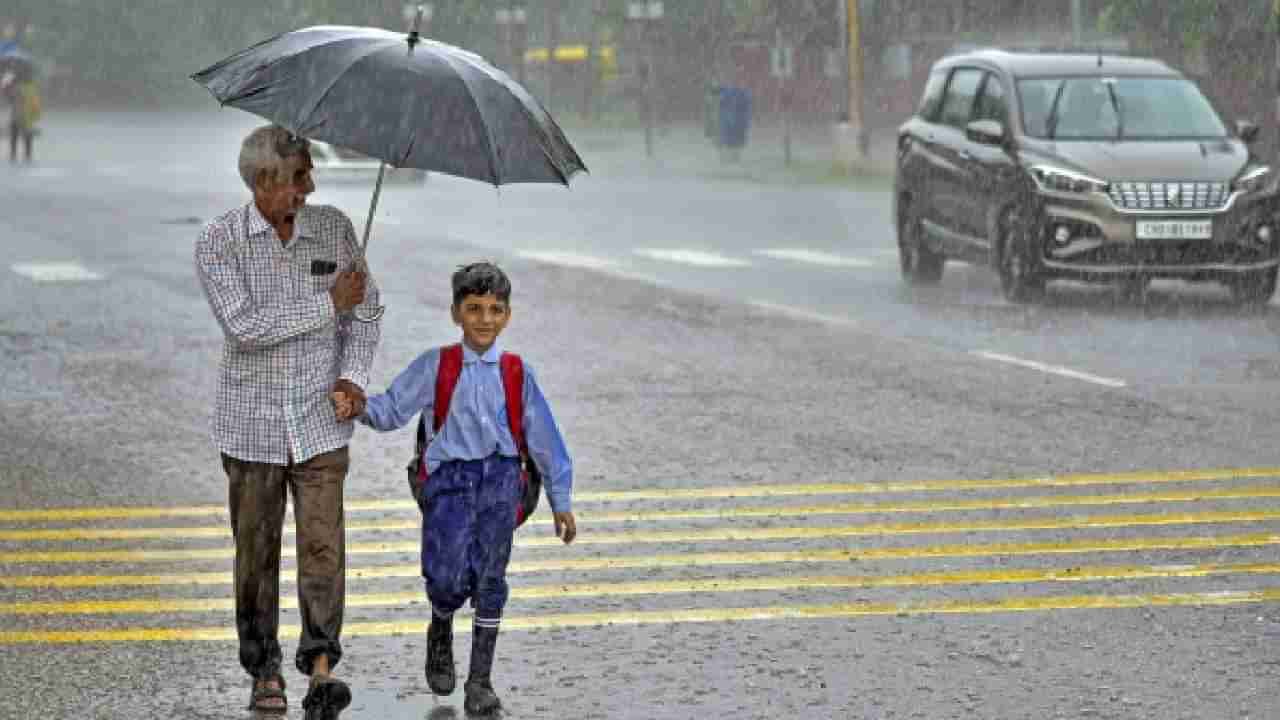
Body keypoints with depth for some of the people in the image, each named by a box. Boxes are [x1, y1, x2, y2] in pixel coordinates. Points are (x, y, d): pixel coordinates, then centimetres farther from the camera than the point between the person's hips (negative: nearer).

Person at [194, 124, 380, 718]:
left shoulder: (334, 228, 2)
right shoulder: (218, 243, -8)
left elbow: (365, 306, 12)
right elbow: (244, 325, -19)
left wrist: (353, 373, -4)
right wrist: (328, 305, -15)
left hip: (320, 421, 1)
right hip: (251, 423, -1)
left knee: (322, 543, -12)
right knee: (256, 551, 7)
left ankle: (320, 669, -16)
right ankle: (264, 671, 19)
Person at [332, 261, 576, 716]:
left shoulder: (517, 373, 7)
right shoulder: (434, 366, 5)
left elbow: (543, 436, 12)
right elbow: (393, 408, 6)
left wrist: (560, 502, 13)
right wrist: (360, 408, -16)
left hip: (500, 478, 1)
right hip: (450, 476, -1)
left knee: (489, 579, 0)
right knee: (448, 577, -14)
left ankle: (480, 680, 12)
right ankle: (440, 632, 22)